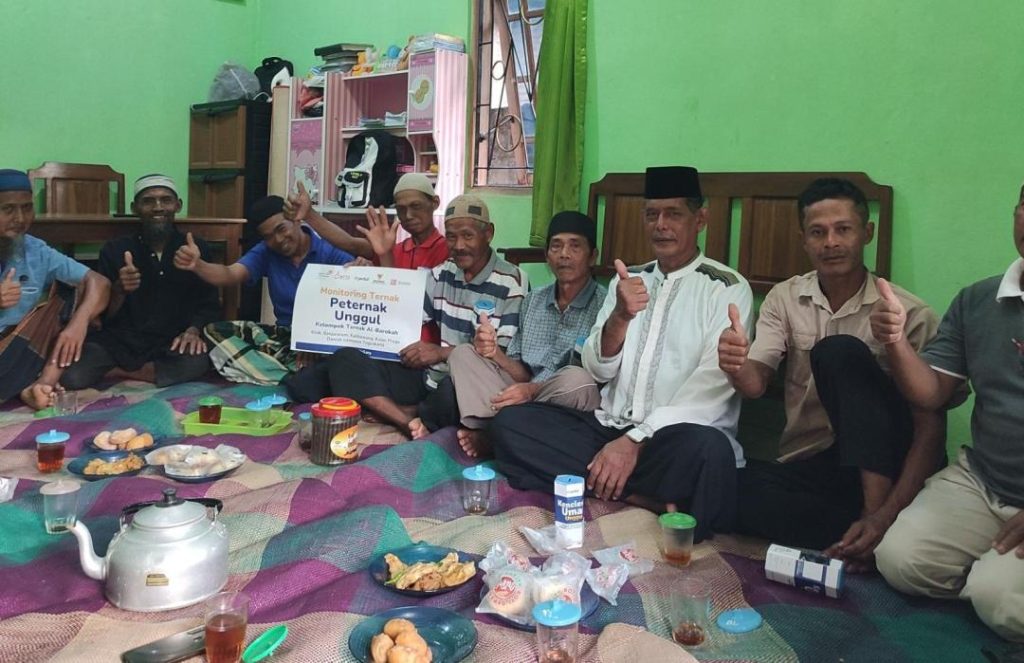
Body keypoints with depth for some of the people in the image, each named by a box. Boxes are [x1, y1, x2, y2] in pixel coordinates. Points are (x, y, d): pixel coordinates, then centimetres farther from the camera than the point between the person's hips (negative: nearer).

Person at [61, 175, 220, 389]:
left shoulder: (197, 249, 4)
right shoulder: (114, 250, 3)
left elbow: (209, 305, 4)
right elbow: (102, 316, 2)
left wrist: (193, 331, -18)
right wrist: (118, 291, -20)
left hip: (172, 345, 1)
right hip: (121, 341, -1)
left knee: (198, 361, -34)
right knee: (72, 376, -29)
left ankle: (117, 373, -12)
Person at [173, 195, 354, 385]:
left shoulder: (329, 250, -10)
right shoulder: (265, 252, 5)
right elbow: (230, 275, -10)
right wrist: (197, 265, -32)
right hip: (288, 335, 6)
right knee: (215, 330, -12)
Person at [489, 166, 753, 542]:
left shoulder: (728, 288, -1)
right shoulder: (629, 280, 14)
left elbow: (712, 384, -12)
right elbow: (598, 369, 5)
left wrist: (635, 440, -20)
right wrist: (620, 317, -16)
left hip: (673, 434, -6)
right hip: (608, 427, 6)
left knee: (707, 449, -39)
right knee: (510, 422, -15)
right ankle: (645, 498, -18)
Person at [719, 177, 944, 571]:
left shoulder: (910, 313, -6)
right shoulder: (784, 299, 5)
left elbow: (930, 428, -11)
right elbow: (755, 383, -8)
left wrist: (886, 515, -26)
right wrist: (735, 365, -34)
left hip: (880, 465, -2)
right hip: (807, 467, 2)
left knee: (840, 352, -27)